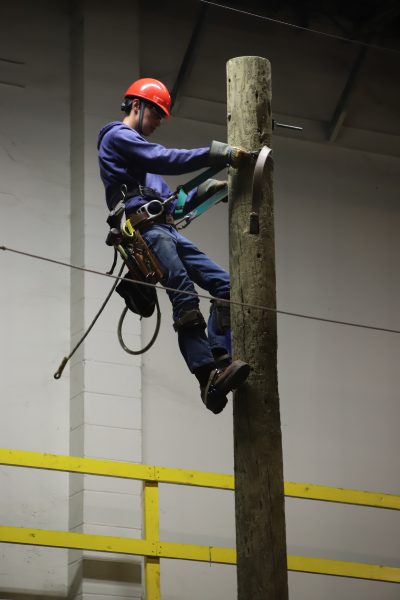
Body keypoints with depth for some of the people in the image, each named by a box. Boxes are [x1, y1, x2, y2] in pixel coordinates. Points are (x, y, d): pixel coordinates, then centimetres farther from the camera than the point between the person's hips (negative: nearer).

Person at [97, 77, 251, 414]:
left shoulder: (139, 150, 35)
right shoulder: (117, 137, 5)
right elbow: (165, 160, -12)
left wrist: (204, 191, 19)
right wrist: (218, 155, -16)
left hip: (167, 231, 10)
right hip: (145, 230, -10)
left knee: (224, 284, -6)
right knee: (186, 298, -24)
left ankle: (220, 359, -18)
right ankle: (208, 377, -35)